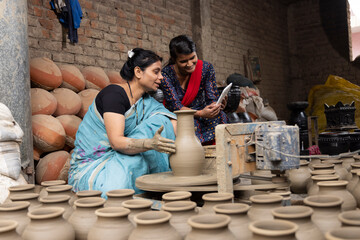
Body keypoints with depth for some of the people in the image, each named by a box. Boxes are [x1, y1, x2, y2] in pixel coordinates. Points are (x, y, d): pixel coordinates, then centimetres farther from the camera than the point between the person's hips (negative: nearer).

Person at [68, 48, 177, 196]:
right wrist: (150, 143, -39)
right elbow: (116, 142, -25)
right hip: (91, 166, -7)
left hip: (120, 161, 8)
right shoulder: (114, 93, -15)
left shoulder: (146, 102, 9)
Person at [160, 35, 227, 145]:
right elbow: (174, 105, -20)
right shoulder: (166, 74, -15)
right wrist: (200, 113, -37)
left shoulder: (206, 68, -6)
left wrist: (216, 105, -33)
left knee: (219, 116, -29)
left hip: (201, 112, 3)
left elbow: (212, 98, -7)